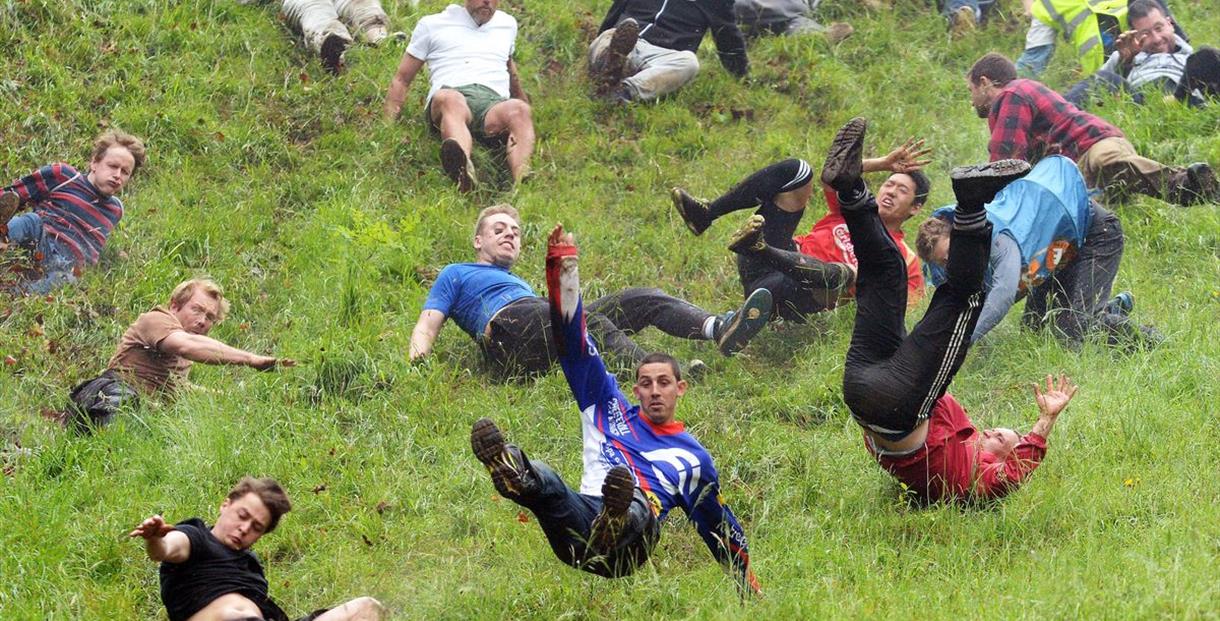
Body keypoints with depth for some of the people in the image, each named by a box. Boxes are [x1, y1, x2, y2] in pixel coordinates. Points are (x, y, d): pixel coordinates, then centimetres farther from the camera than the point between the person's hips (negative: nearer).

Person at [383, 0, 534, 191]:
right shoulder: (432, 25, 23)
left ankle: (522, 181, -66)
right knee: (450, 99, -41)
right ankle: (463, 169, -73)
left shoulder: (507, 24, 31)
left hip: (495, 103, 2)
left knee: (519, 109, -36)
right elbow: (401, 80, 21)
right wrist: (388, 127, 10)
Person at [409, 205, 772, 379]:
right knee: (592, 322, -35)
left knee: (643, 299, -11)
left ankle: (720, 329, -36)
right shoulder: (456, 275, 27)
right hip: (508, 329, -6)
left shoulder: (520, 284, 44)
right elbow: (428, 324, 14)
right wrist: (418, 355, -10)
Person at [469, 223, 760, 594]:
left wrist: (747, 583, 32)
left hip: (632, 541, -1)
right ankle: (515, 475, -69)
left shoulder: (693, 456, 30)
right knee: (544, 479, -34)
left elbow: (719, 525, 37)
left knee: (637, 506, -40)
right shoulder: (610, 410, 30)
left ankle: (615, 522, -75)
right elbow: (575, 347, 26)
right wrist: (564, 268, 21)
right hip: (579, 519, 1)